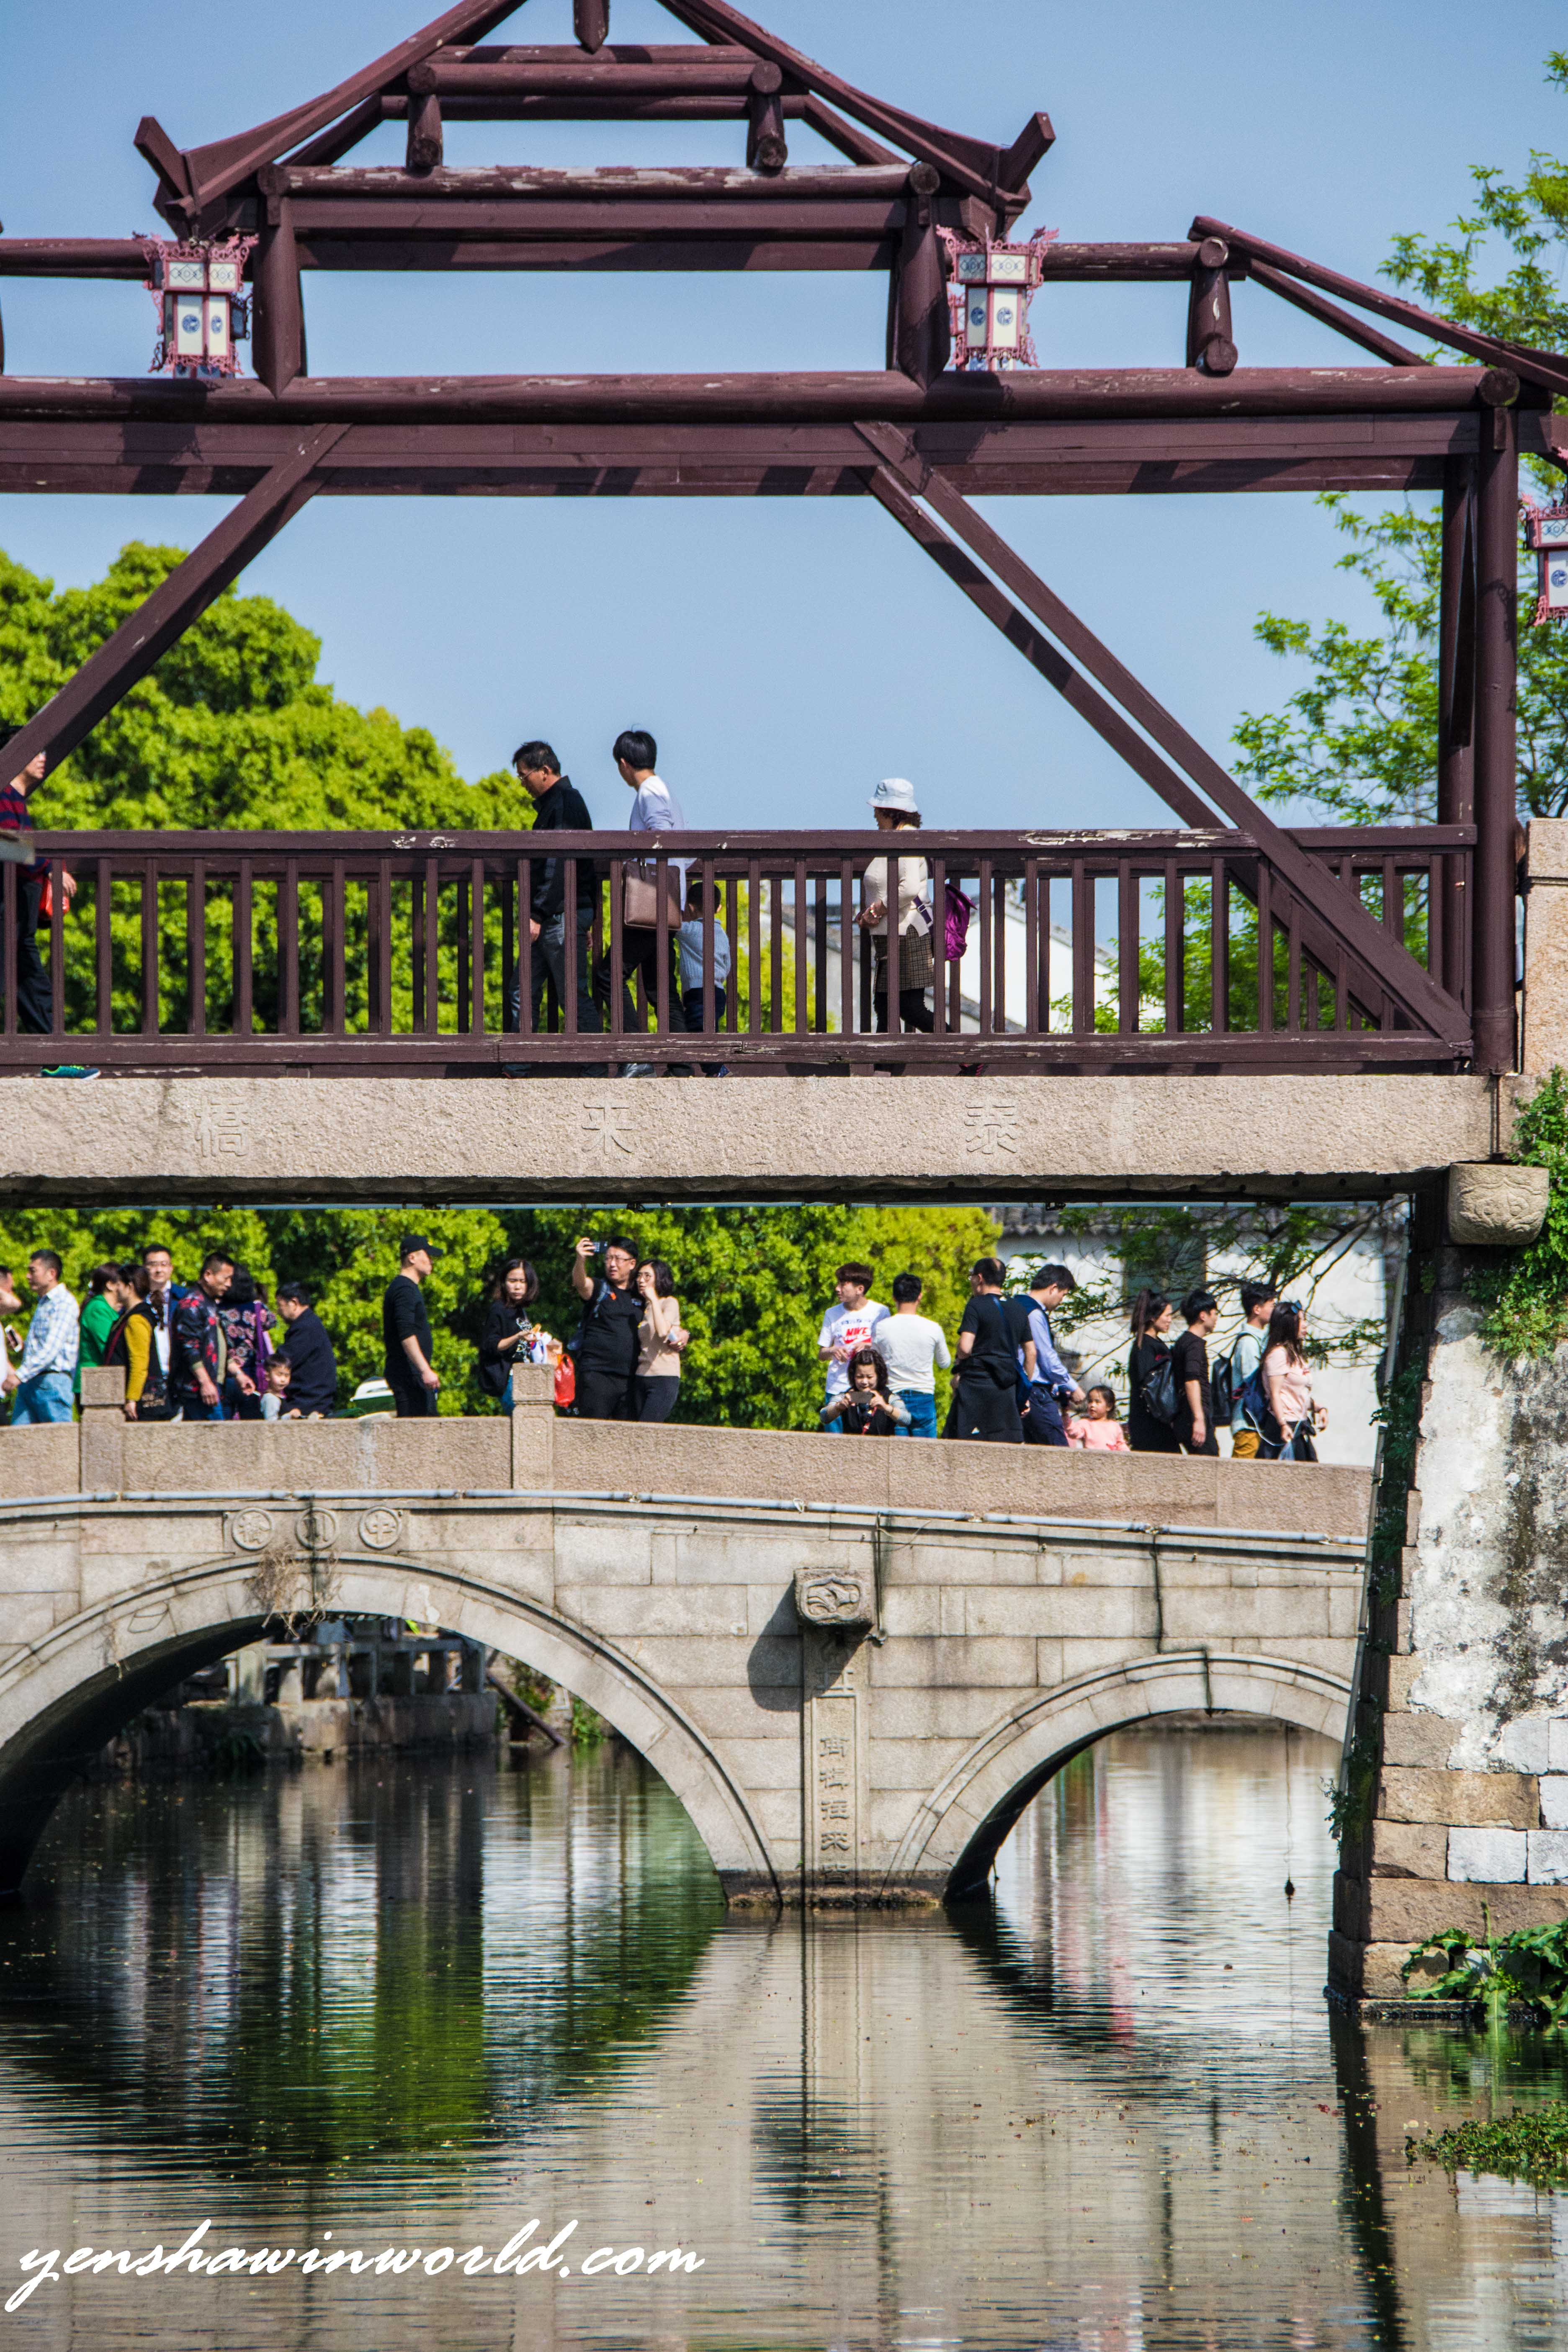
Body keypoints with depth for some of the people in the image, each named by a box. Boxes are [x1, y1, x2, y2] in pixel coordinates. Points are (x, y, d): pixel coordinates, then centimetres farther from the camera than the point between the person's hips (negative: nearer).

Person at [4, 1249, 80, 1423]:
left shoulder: (65, 1303, -9)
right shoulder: (42, 1303, 22)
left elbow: (52, 1348, -20)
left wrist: (21, 1375, -25)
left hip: (52, 1383, -9)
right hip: (29, 1383, 9)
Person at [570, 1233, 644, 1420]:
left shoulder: (640, 1297, 16)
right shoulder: (599, 1288, 4)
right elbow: (580, 1283, -19)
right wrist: (580, 1260, -41)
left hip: (630, 1377, 4)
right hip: (597, 1374, -4)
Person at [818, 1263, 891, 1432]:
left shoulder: (879, 1312, 1)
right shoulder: (833, 1314, 8)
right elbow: (821, 1356, 12)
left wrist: (868, 1347, -14)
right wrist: (833, 1351, -12)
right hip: (837, 1390, 2)